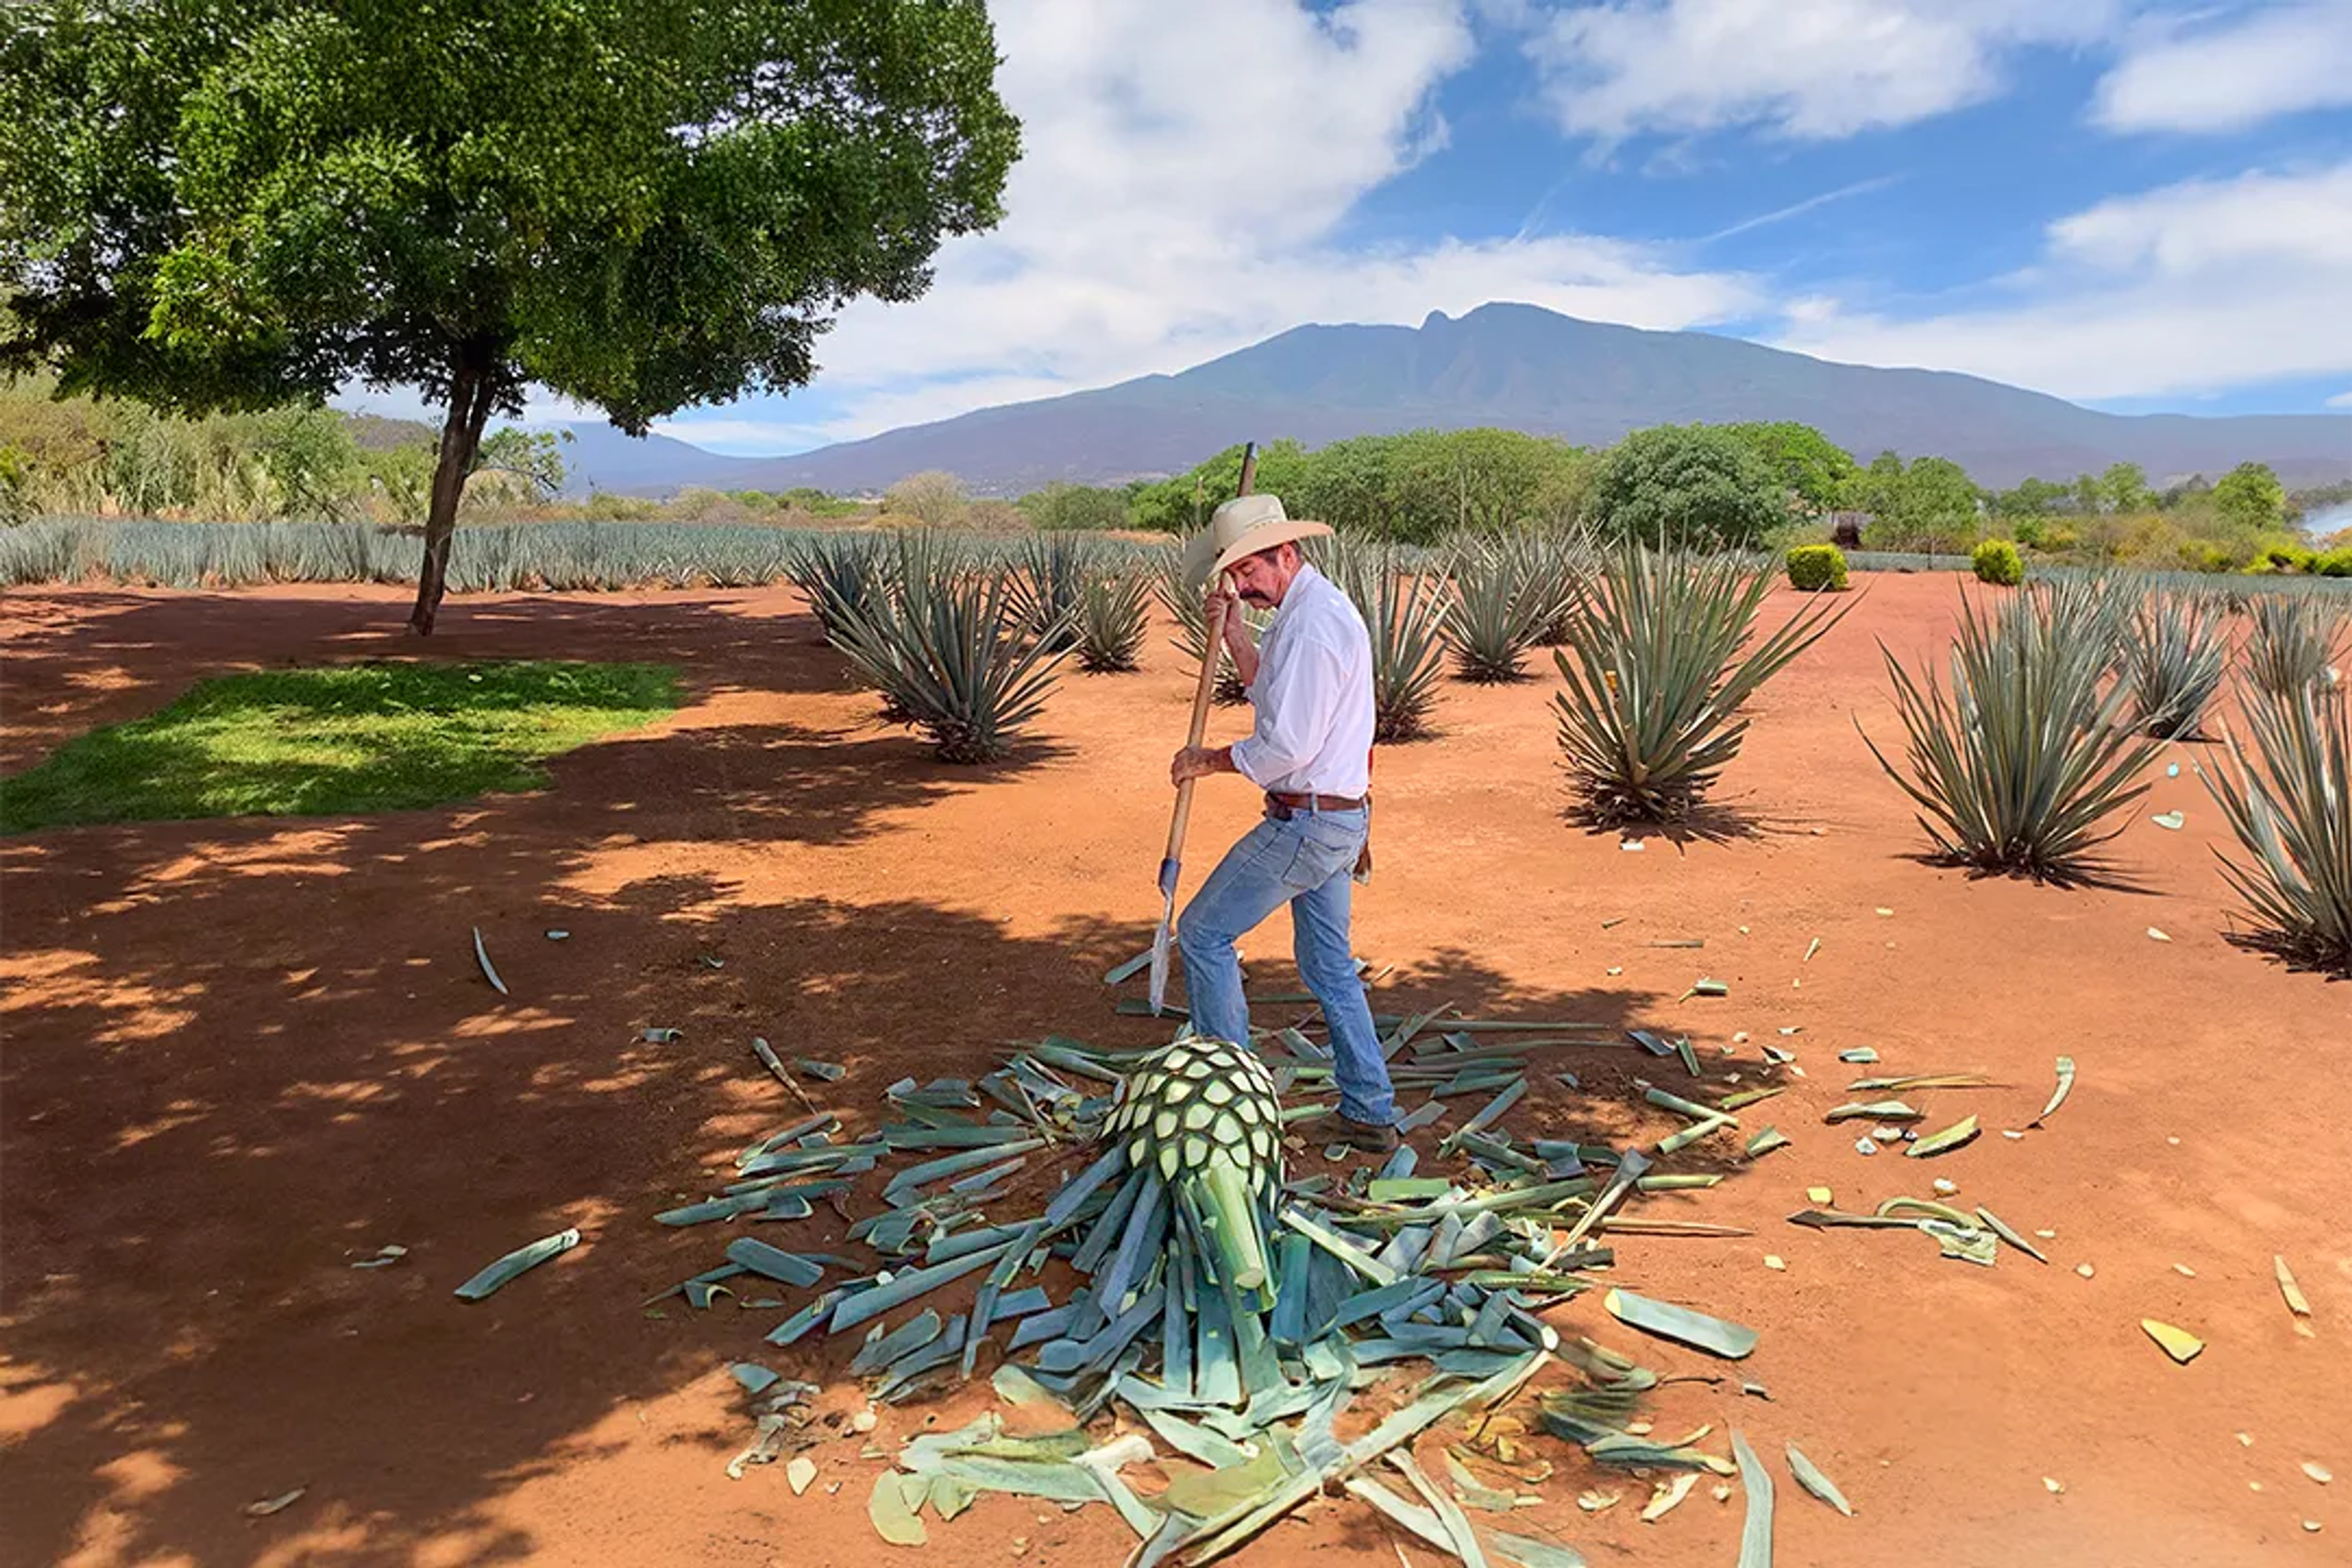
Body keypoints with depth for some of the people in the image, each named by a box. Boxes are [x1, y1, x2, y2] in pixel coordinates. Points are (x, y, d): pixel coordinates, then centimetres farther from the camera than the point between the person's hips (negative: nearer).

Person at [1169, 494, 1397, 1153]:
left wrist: (1210, 760, -8)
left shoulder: (1313, 624, -20)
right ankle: (1371, 1116, 20)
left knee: (1203, 933, 2)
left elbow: (1286, 746, -23)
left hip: (1307, 822, -10)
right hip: (1336, 821, 10)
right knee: (1330, 965, 15)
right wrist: (1232, 629, 11)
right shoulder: (1311, 608, 13)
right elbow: (1273, 693, 23)